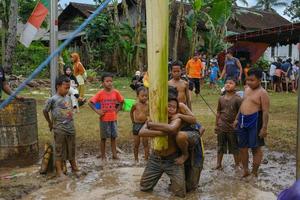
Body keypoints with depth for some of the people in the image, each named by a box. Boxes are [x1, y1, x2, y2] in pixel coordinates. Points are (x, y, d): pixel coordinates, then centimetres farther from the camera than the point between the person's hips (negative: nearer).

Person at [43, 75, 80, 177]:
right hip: (59, 130, -5)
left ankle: (74, 168, 30)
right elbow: (45, 111, -1)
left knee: (71, 150, 16)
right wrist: (50, 123, 6)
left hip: (71, 128, 6)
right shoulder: (52, 100, -12)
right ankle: (59, 171, 16)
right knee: (60, 151, 5)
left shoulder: (68, 98, 6)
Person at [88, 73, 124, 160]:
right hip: (104, 119, -2)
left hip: (113, 118, 3)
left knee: (113, 137, 10)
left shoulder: (116, 92, -4)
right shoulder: (100, 93, -11)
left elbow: (121, 101, 12)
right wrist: (97, 111, -14)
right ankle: (103, 156, 19)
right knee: (103, 138, 9)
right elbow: (90, 102, -9)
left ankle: (114, 154, 20)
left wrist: (117, 110, 1)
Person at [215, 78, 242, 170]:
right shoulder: (221, 98, 3)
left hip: (232, 127, -4)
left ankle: (237, 165, 24)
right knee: (220, 146, 15)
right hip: (221, 127, 4)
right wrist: (216, 125, 10)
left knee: (235, 147, 8)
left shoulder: (237, 99, -10)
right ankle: (218, 164, 27)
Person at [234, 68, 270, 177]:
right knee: (242, 147, 14)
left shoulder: (262, 93, -12)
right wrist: (237, 118, 19)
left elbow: (265, 112, -16)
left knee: (255, 148, 4)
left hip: (255, 122, -8)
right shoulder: (247, 89, 12)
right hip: (243, 121, 8)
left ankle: (254, 173, 17)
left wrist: (264, 127, -20)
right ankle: (245, 171, 29)